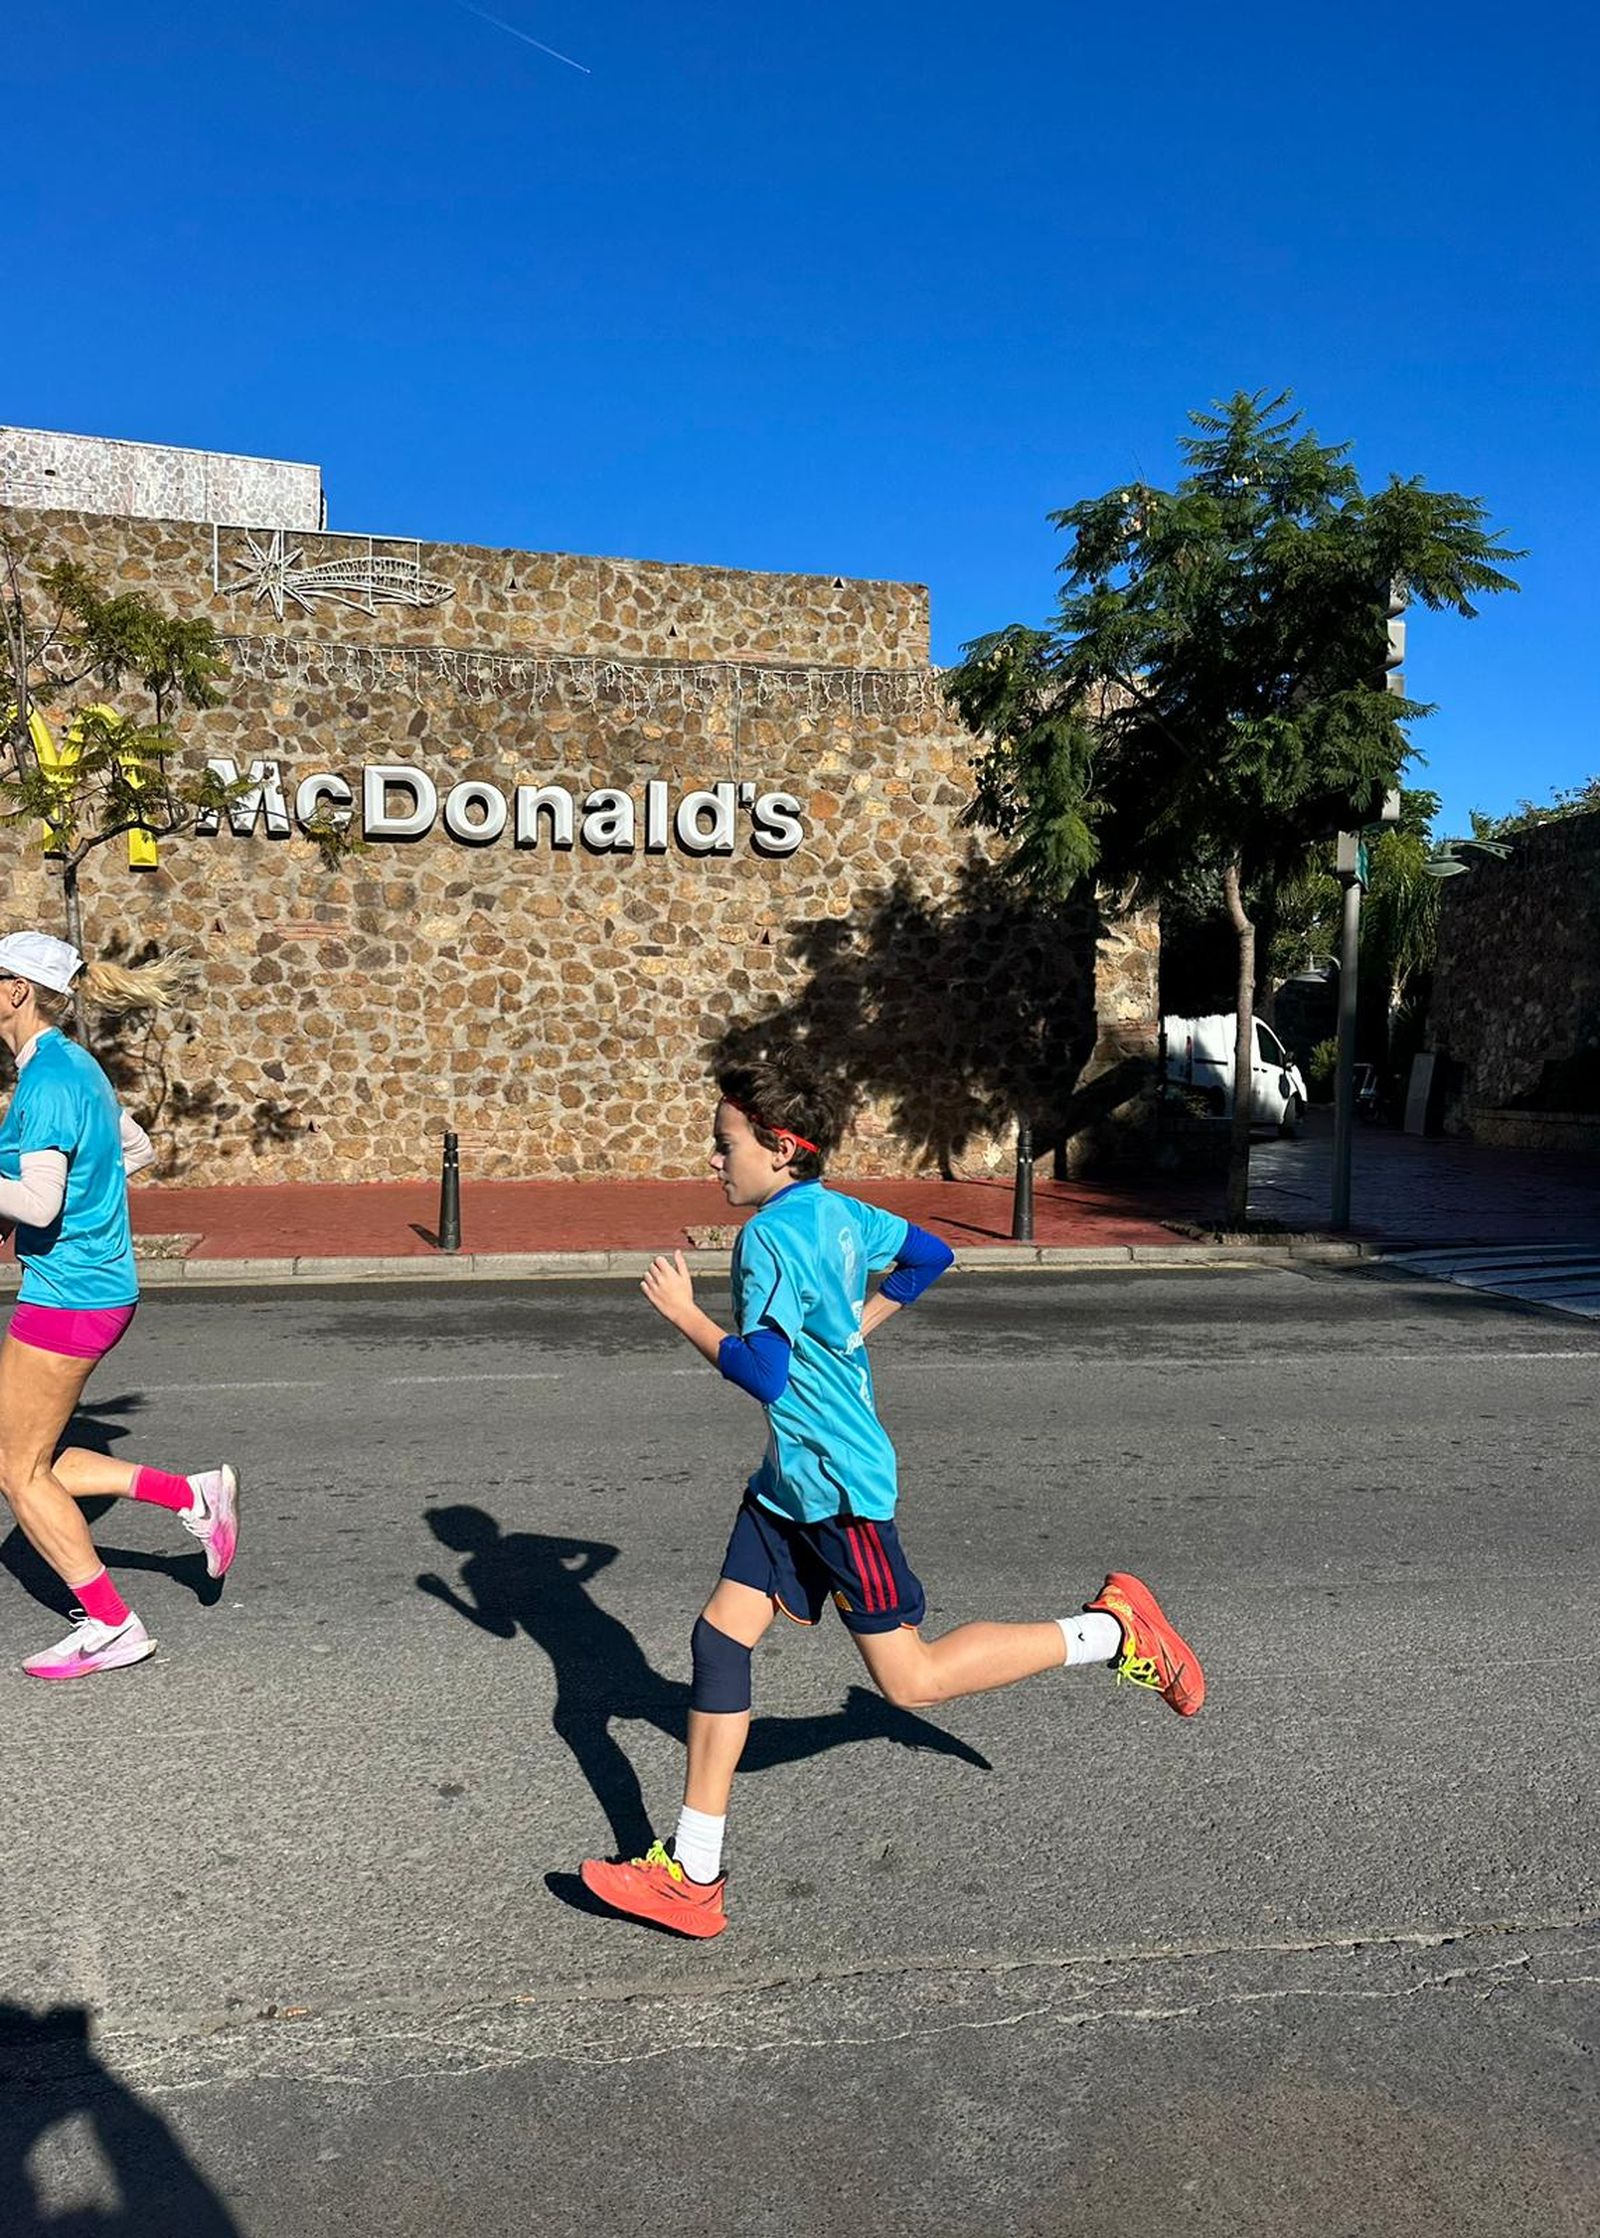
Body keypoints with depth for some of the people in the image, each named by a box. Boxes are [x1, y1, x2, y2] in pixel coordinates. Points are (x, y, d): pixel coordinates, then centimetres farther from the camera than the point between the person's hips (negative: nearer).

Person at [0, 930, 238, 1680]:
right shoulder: (77, 1066, 10)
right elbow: (137, 1149, 22)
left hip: (63, 1295, -9)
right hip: (105, 1286, 9)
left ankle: (110, 1626, 16)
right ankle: (191, 1494, 16)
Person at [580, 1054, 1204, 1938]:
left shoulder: (772, 1235, -20)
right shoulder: (838, 1212, 7)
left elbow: (761, 1373, -27)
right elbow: (929, 1255, 21)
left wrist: (683, 1313, -14)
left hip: (838, 1485, -10)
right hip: (792, 1479, 10)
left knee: (911, 1680, 2)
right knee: (720, 1637, 7)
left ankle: (1111, 1631, 13)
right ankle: (691, 1877, 15)